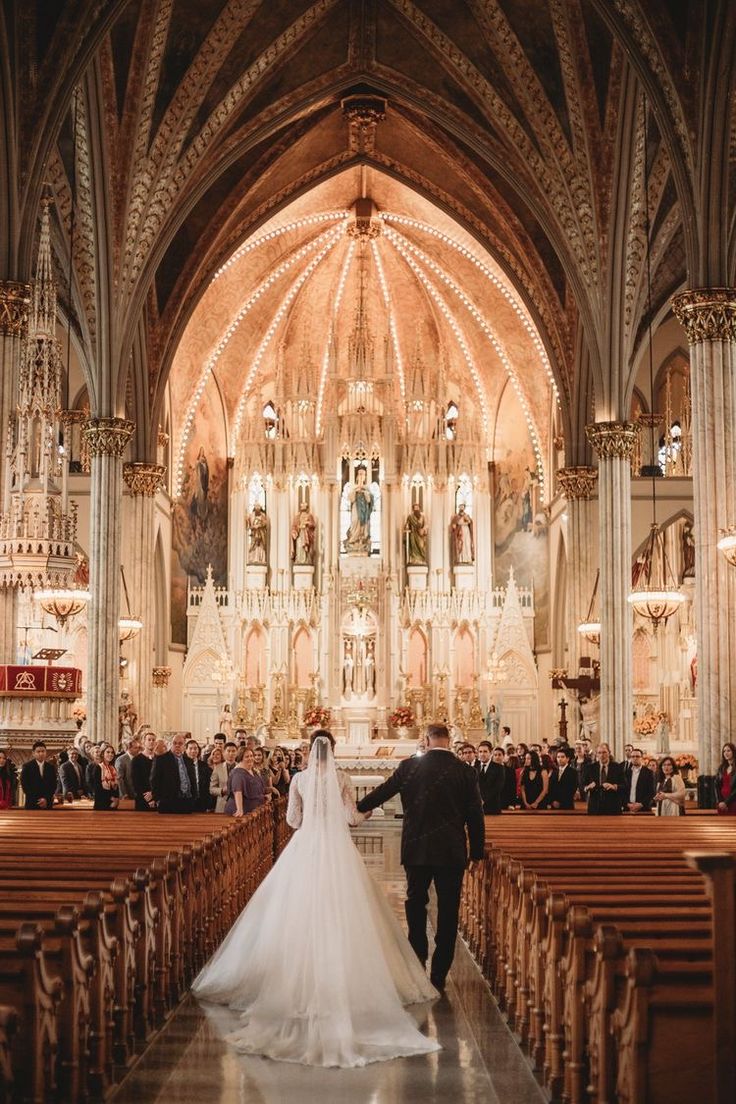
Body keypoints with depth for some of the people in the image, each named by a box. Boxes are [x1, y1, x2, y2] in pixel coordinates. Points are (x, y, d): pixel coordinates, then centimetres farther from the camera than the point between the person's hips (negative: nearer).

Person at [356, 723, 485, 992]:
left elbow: (381, 793, 7)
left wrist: (357, 808, 24)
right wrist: (477, 853, 7)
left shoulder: (410, 766, -4)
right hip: (452, 852, -1)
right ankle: (439, 976, 7)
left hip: (416, 849, 1)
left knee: (416, 905, 17)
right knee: (447, 911, 6)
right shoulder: (465, 771, -4)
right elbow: (475, 816, -2)